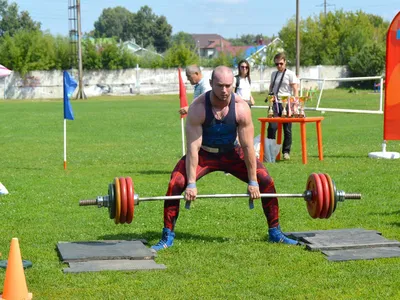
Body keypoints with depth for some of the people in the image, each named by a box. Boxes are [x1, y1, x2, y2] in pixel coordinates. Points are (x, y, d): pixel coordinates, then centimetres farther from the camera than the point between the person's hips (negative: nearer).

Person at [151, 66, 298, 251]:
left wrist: (253, 182, -17)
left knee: (265, 181, -13)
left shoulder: (241, 108, -24)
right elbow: (193, 148, -26)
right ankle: (167, 236, -9)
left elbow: (248, 147, -19)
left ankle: (275, 232, 5)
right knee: (176, 184, -24)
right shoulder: (198, 108, -27)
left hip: (231, 152, 2)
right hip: (205, 153, -1)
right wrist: (191, 183, -29)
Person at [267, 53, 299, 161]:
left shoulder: (290, 74, 0)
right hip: (275, 104, 3)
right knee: (271, 127, -8)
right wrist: (270, 94, 6)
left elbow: (295, 90, -4)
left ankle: (286, 152, 11)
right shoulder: (273, 74, 14)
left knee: (287, 129, 3)